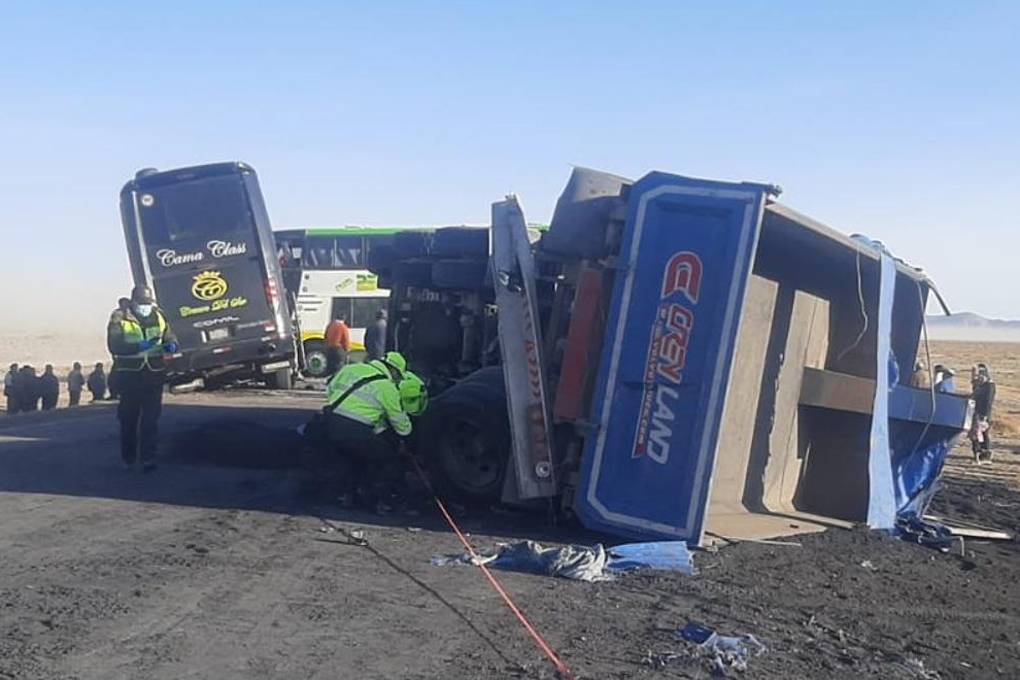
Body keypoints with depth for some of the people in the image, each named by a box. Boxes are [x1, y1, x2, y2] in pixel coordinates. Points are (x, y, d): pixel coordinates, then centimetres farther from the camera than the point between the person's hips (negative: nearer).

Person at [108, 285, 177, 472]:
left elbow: (170, 336, 10)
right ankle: (128, 458, 24)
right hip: (129, 374, -2)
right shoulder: (119, 318, -4)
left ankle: (148, 458, -3)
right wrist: (138, 346, -28)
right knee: (128, 418, 10)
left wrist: (171, 344, -15)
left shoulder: (158, 316, 8)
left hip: (154, 373, 2)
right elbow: (114, 346, -14)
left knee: (151, 418, -3)